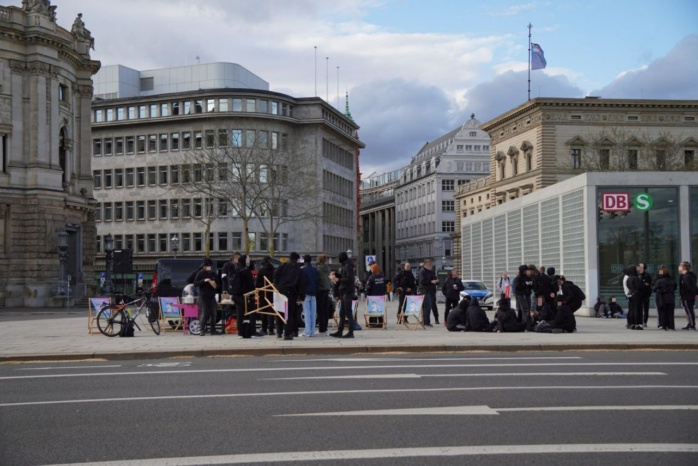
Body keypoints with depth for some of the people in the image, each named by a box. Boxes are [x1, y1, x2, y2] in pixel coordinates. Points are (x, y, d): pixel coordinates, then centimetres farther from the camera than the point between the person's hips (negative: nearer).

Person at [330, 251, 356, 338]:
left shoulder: (348, 266, -14)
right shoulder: (343, 266, 15)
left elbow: (349, 279, -21)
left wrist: (338, 280, -17)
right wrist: (335, 274, 8)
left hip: (347, 292, -10)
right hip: (343, 292, 10)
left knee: (348, 313, -8)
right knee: (342, 313, 13)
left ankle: (351, 332, -6)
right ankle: (339, 332, 19)